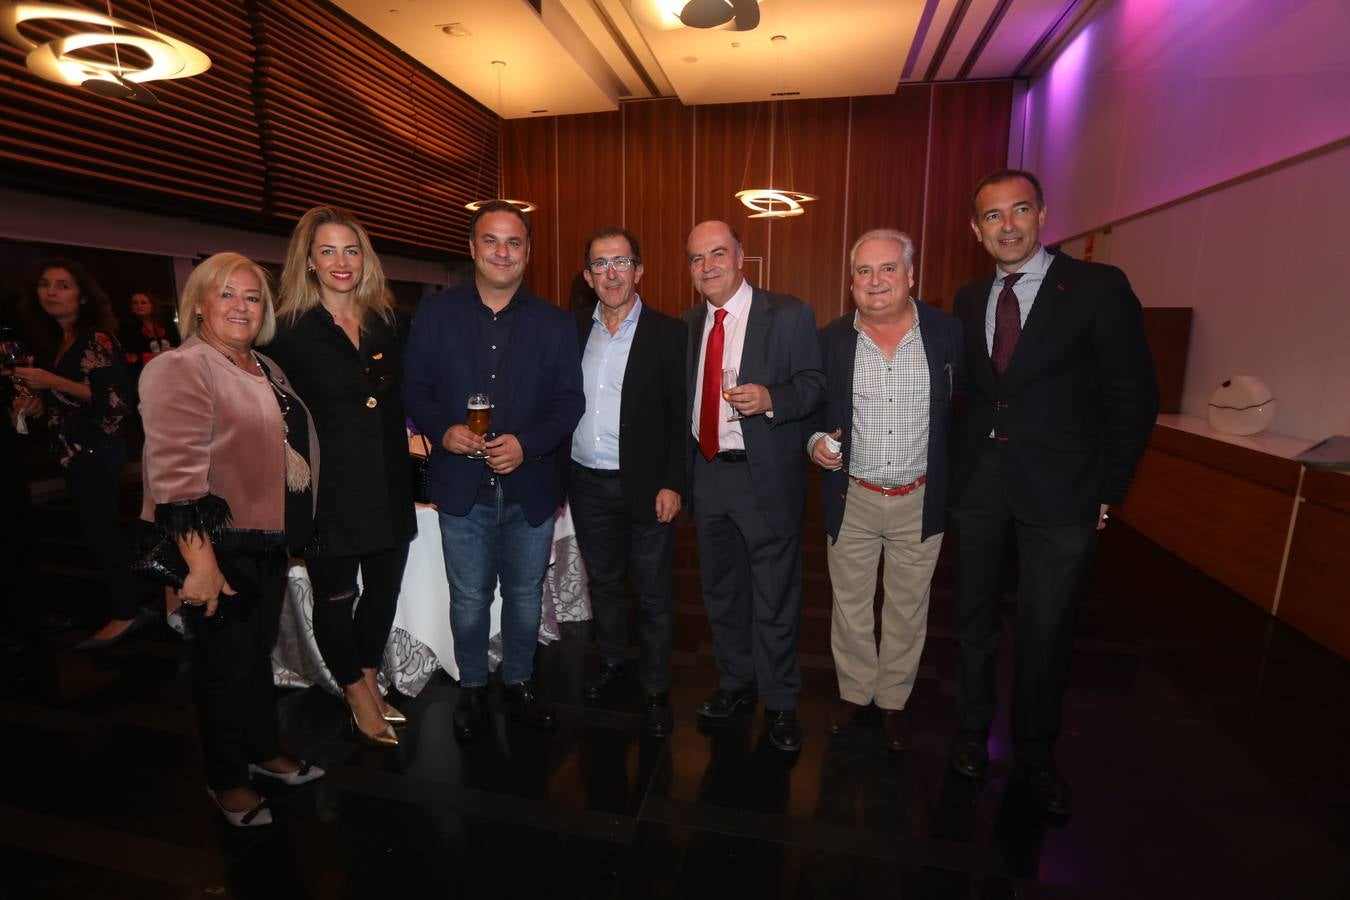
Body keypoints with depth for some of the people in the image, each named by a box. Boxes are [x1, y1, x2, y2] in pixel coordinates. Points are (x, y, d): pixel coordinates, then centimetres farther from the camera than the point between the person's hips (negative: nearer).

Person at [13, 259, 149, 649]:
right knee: (100, 529, 13)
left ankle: (127, 612, 8)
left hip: (97, 450, -9)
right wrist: (35, 404, 5)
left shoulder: (97, 339, -14)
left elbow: (117, 398, -23)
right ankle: (136, 600, 23)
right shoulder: (53, 343, 12)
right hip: (76, 451, 9)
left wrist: (52, 381, -22)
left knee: (99, 530, -3)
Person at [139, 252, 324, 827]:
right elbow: (176, 471, -23)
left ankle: (264, 751, 40)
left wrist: (295, 530, 18)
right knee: (228, 663, 8)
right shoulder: (180, 369, -15)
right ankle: (227, 780, 29)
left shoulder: (265, 368, 11)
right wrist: (200, 563, -26)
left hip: (269, 541, 8)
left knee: (260, 651, 21)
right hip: (220, 546, -8)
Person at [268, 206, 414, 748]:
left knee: (384, 590, 15)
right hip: (329, 490, -4)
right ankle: (358, 696, 32)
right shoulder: (290, 331, -6)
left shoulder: (385, 323, 8)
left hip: (388, 485, 4)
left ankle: (369, 682, 37)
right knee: (335, 598, 11)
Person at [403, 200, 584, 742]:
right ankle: (472, 687, 36)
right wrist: (442, 430, -16)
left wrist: (527, 443, -17)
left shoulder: (555, 324, 2)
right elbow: (414, 388, 4)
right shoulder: (435, 313, 2)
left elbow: (570, 402, -2)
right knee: (469, 597, 13)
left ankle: (519, 680, 38)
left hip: (530, 487, 1)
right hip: (462, 487, 0)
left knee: (525, 594, 15)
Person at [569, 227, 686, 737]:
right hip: (587, 484, 4)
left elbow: (681, 416, -8)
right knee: (602, 580, 20)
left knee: (654, 594, 8)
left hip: (644, 485, -4)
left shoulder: (669, 334, -6)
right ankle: (612, 658, 44)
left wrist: (673, 484, -13)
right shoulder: (573, 332, 7)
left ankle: (655, 690, 27)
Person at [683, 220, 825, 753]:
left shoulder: (789, 315, -7)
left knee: (775, 599, 6)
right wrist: (680, 473, 7)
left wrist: (770, 399, -28)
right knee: (721, 593, 18)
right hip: (707, 474, 6)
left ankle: (779, 704, 27)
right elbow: (686, 399, 13)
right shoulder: (688, 325, 9)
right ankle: (736, 685, 39)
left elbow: (814, 384, -9)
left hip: (766, 478, -5)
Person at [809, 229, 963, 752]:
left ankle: (894, 699, 37)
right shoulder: (830, 341, -4)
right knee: (850, 604, 14)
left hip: (921, 501, 0)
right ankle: (854, 691, 37)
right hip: (851, 499, 0)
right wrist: (814, 441, -13)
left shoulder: (949, 333, -5)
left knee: (908, 608, 15)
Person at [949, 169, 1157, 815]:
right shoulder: (969, 299, 7)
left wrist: (1109, 490, -6)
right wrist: (957, 463, 2)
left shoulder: (1099, 287, -6)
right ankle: (974, 729, 36)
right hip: (978, 481, 4)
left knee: (1044, 628, 7)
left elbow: (1134, 397, -5)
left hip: (1058, 489, -3)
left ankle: (1035, 752, 31)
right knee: (975, 615, 15)